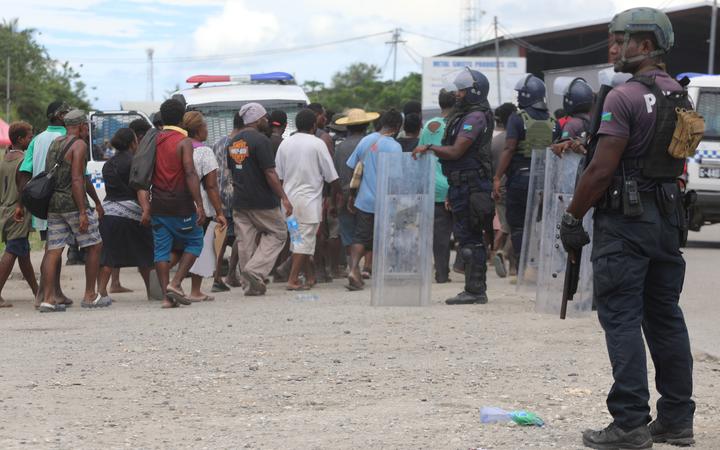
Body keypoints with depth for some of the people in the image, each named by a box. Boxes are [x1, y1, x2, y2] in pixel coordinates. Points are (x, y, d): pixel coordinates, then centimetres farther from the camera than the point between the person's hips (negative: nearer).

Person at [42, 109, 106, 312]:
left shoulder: (54, 144, 17)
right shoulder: (79, 145, -8)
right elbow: (77, 180, -17)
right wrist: (83, 212, -19)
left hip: (53, 203, 8)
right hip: (73, 203, -8)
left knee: (53, 250, 4)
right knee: (94, 245, 6)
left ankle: (48, 299, -3)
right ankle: (90, 296, 7)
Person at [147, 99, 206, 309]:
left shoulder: (152, 141, 9)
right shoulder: (183, 142, -8)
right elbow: (190, 174, -17)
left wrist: (145, 206, 5)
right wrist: (199, 205, -16)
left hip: (158, 205, 5)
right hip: (180, 205, -5)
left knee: (162, 248, 7)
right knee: (194, 242, 10)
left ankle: (166, 296, 4)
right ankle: (175, 283, -4)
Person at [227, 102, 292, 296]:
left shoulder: (233, 142, 11)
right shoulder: (260, 140, -14)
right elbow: (270, 173, -18)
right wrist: (284, 198, -17)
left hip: (239, 200, 7)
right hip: (262, 201, -7)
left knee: (245, 241, 9)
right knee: (277, 233, 7)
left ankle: (251, 284, 10)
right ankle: (256, 270, -8)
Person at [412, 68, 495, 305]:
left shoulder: (475, 117, -14)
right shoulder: (465, 116, 19)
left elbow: (455, 151, -21)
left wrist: (429, 148, -10)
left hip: (470, 185, -10)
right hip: (462, 185, 10)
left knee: (469, 238, -9)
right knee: (470, 238, 12)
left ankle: (475, 290, -8)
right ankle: (475, 289, 16)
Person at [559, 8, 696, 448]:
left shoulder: (624, 97, -15)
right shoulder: (681, 98, 12)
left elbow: (602, 169, -18)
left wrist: (573, 217, -10)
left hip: (625, 219, -8)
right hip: (669, 218, 8)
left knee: (622, 320, -5)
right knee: (665, 317, 12)